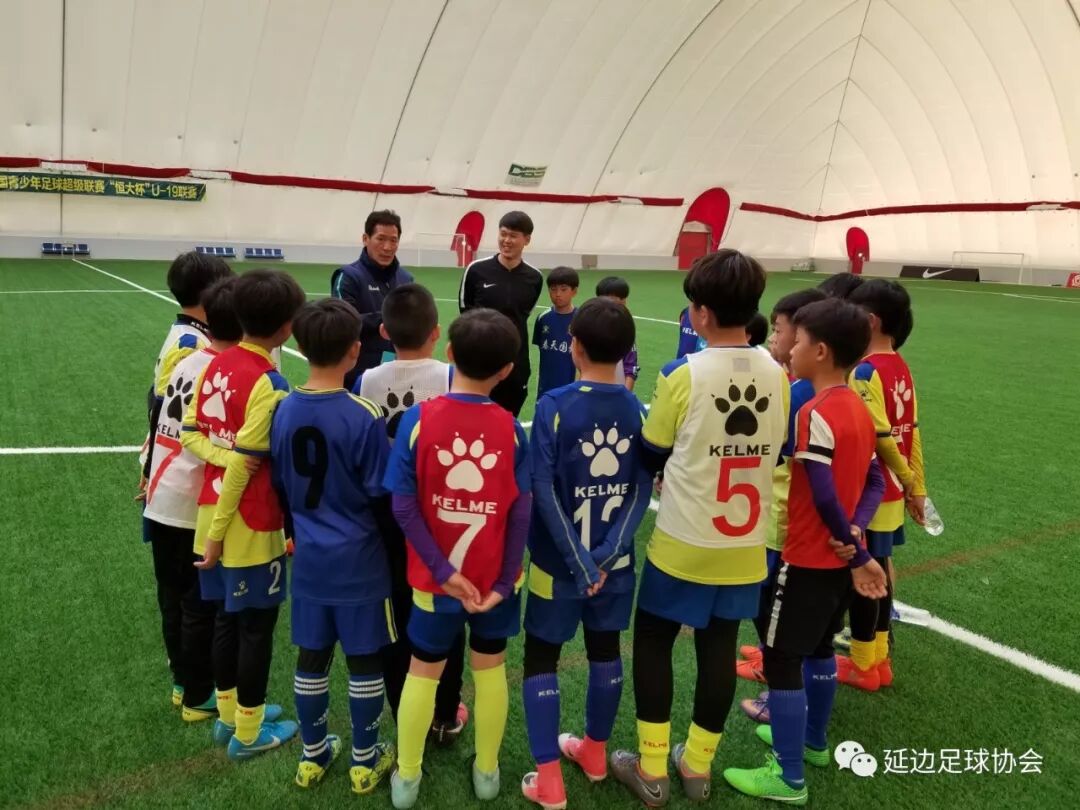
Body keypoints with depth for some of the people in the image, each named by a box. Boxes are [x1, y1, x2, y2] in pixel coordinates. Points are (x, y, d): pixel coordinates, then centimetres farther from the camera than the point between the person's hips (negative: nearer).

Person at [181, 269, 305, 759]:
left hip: (214, 513, 8)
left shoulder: (217, 365, 4)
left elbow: (192, 434, 5)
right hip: (251, 523, -8)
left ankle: (229, 714, 35)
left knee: (228, 617, 19)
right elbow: (244, 466, -20)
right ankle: (249, 731, 21)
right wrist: (219, 531, -14)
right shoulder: (269, 385, -20)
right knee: (257, 625, 7)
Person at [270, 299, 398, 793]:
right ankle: (365, 761, 25)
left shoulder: (283, 411, -4)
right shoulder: (364, 417, -20)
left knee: (311, 658, 17)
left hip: (309, 557, 5)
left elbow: (280, 486, 6)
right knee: (364, 661, 11)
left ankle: (313, 756, 32)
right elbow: (380, 497, -13)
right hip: (359, 560, -5)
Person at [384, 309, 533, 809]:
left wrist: (441, 570, -13)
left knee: (423, 671, 17)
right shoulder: (510, 427, -11)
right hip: (493, 576, 1)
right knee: (490, 669, 19)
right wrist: (505, 580, -6)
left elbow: (404, 508, -16)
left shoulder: (419, 419, -14)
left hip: (435, 578, 0)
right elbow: (521, 512, -12)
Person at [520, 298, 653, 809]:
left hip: (559, 561, -4)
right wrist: (609, 551, -11)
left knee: (541, 657, 10)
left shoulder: (554, 406, -15)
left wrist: (578, 560, -16)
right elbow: (643, 488, -8)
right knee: (605, 651, 20)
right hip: (616, 560, 4)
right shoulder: (637, 410, -3)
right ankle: (595, 752, 39)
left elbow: (543, 490, -20)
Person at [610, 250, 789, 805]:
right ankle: (698, 766, 30)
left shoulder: (684, 374, -17)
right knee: (719, 649, 15)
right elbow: (774, 451, 9)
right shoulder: (776, 376, -3)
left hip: (682, 544, -4)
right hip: (745, 546, 5)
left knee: (652, 642, 12)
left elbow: (650, 454, -6)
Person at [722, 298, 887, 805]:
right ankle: (813, 742, 41)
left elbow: (824, 497, -24)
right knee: (819, 649, 23)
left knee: (781, 659, 2)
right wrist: (855, 534, -7)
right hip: (841, 560, 9)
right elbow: (875, 483, 6)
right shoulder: (858, 408, 5)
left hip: (810, 560, -9)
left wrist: (859, 553, -11)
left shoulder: (816, 413, -23)